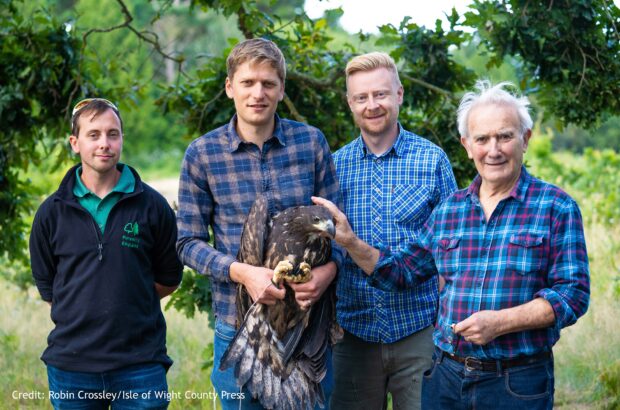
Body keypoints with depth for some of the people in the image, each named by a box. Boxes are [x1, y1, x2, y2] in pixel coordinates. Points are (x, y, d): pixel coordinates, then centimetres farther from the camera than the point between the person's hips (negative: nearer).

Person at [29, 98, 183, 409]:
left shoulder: (152, 206, 0)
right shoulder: (52, 212, 4)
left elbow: (169, 279, 9)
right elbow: (47, 286, 13)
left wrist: (127, 303, 5)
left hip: (140, 366, -1)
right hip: (71, 365, 1)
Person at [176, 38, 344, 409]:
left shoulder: (311, 142, 1)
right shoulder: (202, 154, -3)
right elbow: (189, 242, -1)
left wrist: (329, 268, -16)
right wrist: (241, 272, -19)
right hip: (238, 324, -1)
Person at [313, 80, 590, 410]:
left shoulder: (555, 207, -5)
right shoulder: (447, 210, 9)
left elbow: (573, 293, -10)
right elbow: (401, 271, 14)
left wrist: (500, 322, -18)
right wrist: (350, 242, -1)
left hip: (518, 384, -4)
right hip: (446, 376, 4)